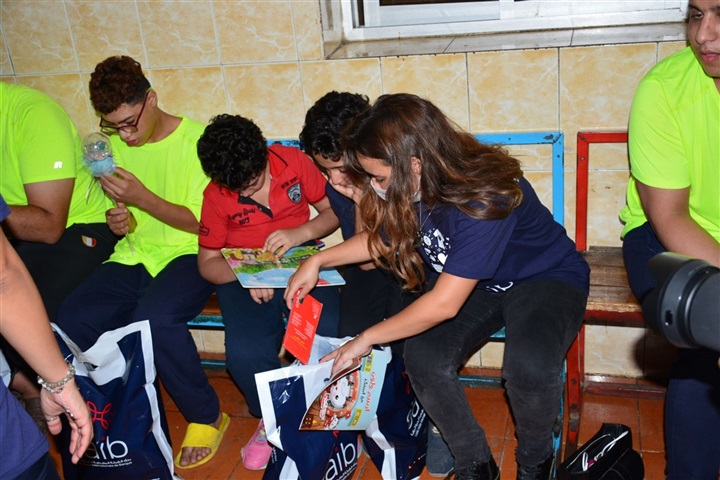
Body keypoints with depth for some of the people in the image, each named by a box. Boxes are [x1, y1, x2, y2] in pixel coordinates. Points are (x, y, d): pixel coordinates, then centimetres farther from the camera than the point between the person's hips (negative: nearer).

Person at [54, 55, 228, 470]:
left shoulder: (197, 140, -8)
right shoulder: (114, 145, 9)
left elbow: (202, 222, -9)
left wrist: (143, 198, -21)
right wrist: (117, 220, -4)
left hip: (189, 252, -5)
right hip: (134, 255, 6)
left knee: (154, 317, -36)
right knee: (71, 322, -21)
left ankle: (207, 417, -11)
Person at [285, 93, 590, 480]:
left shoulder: (483, 198, -36)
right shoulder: (414, 187, -14)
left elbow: (444, 303, -33)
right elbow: (383, 237, 9)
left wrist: (367, 338, -22)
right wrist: (319, 260, -3)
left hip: (547, 277, -6)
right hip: (474, 281, 6)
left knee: (529, 366, -35)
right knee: (423, 357, -21)